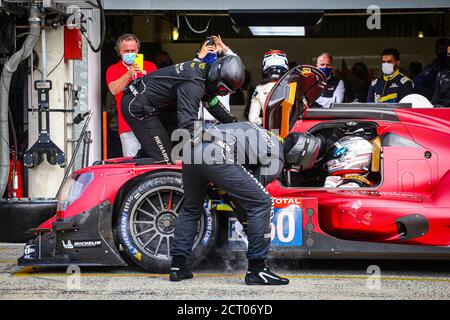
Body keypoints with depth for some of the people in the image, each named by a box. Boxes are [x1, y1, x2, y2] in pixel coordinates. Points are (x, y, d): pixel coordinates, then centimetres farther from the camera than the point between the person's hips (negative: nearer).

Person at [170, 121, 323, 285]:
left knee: (191, 209, 27)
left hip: (193, 151, 9)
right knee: (262, 204, -1)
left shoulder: (267, 136, 32)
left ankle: (178, 265, 21)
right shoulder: (276, 162, 8)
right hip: (218, 155, -9)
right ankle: (256, 269, 0)